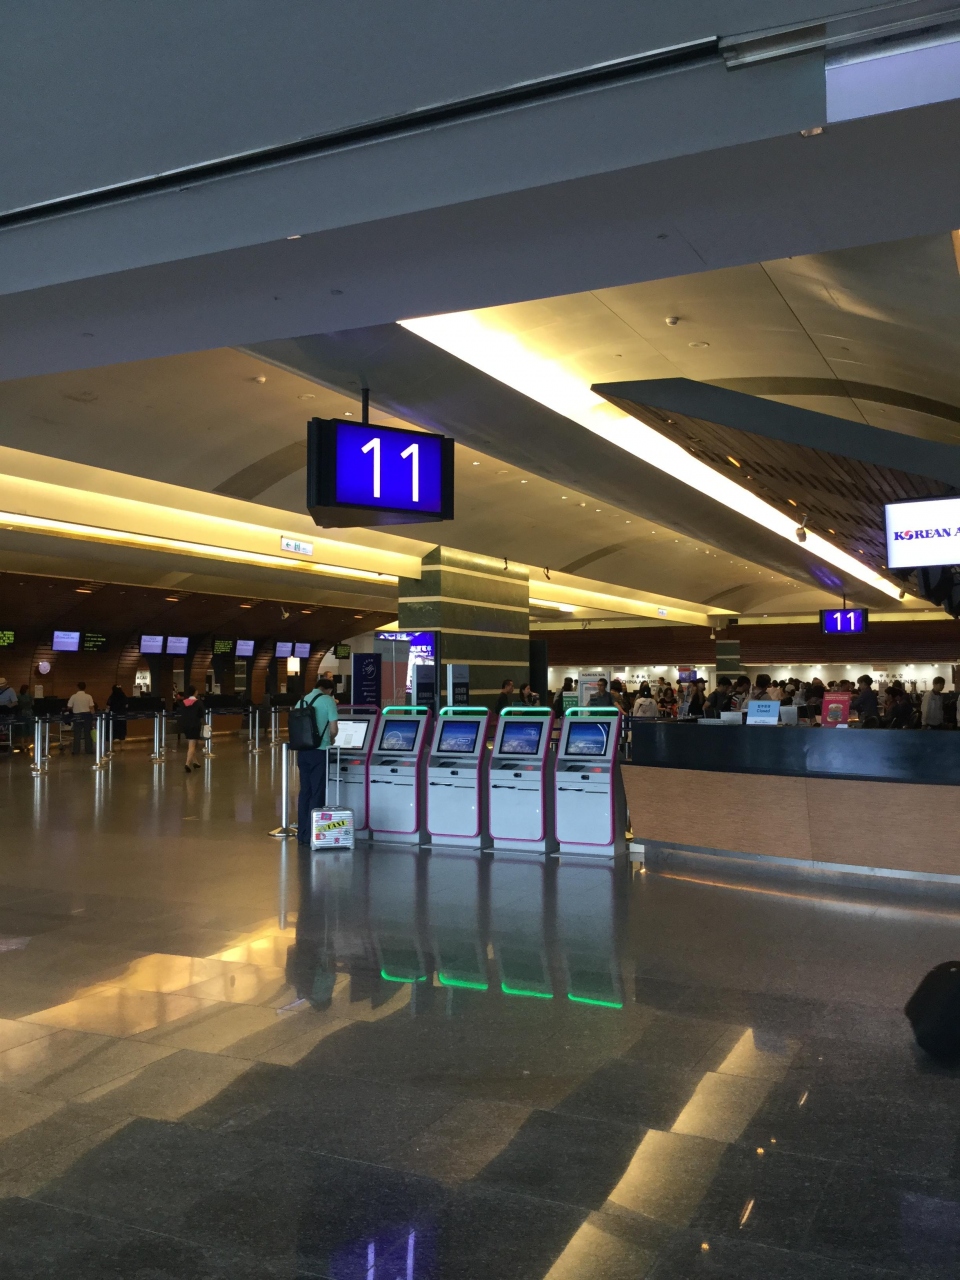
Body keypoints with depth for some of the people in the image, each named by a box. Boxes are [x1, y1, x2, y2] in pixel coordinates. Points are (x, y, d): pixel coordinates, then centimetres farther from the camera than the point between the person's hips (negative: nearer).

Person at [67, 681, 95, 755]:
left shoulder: (74, 697, -6)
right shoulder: (88, 697, -5)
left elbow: (68, 707, -1)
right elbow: (91, 708, -5)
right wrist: (92, 718, 4)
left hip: (77, 716, 0)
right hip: (87, 715, 0)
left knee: (77, 734, 5)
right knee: (87, 734, 7)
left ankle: (76, 751, 5)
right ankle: (88, 750, 9)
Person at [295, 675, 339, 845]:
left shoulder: (302, 701, 10)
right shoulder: (328, 701, -5)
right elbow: (333, 729, -8)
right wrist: (331, 740, 12)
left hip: (303, 752, 5)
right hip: (319, 752, -5)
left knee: (304, 792, 11)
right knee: (317, 793, 1)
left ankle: (302, 834, 14)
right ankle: (311, 835, 2)